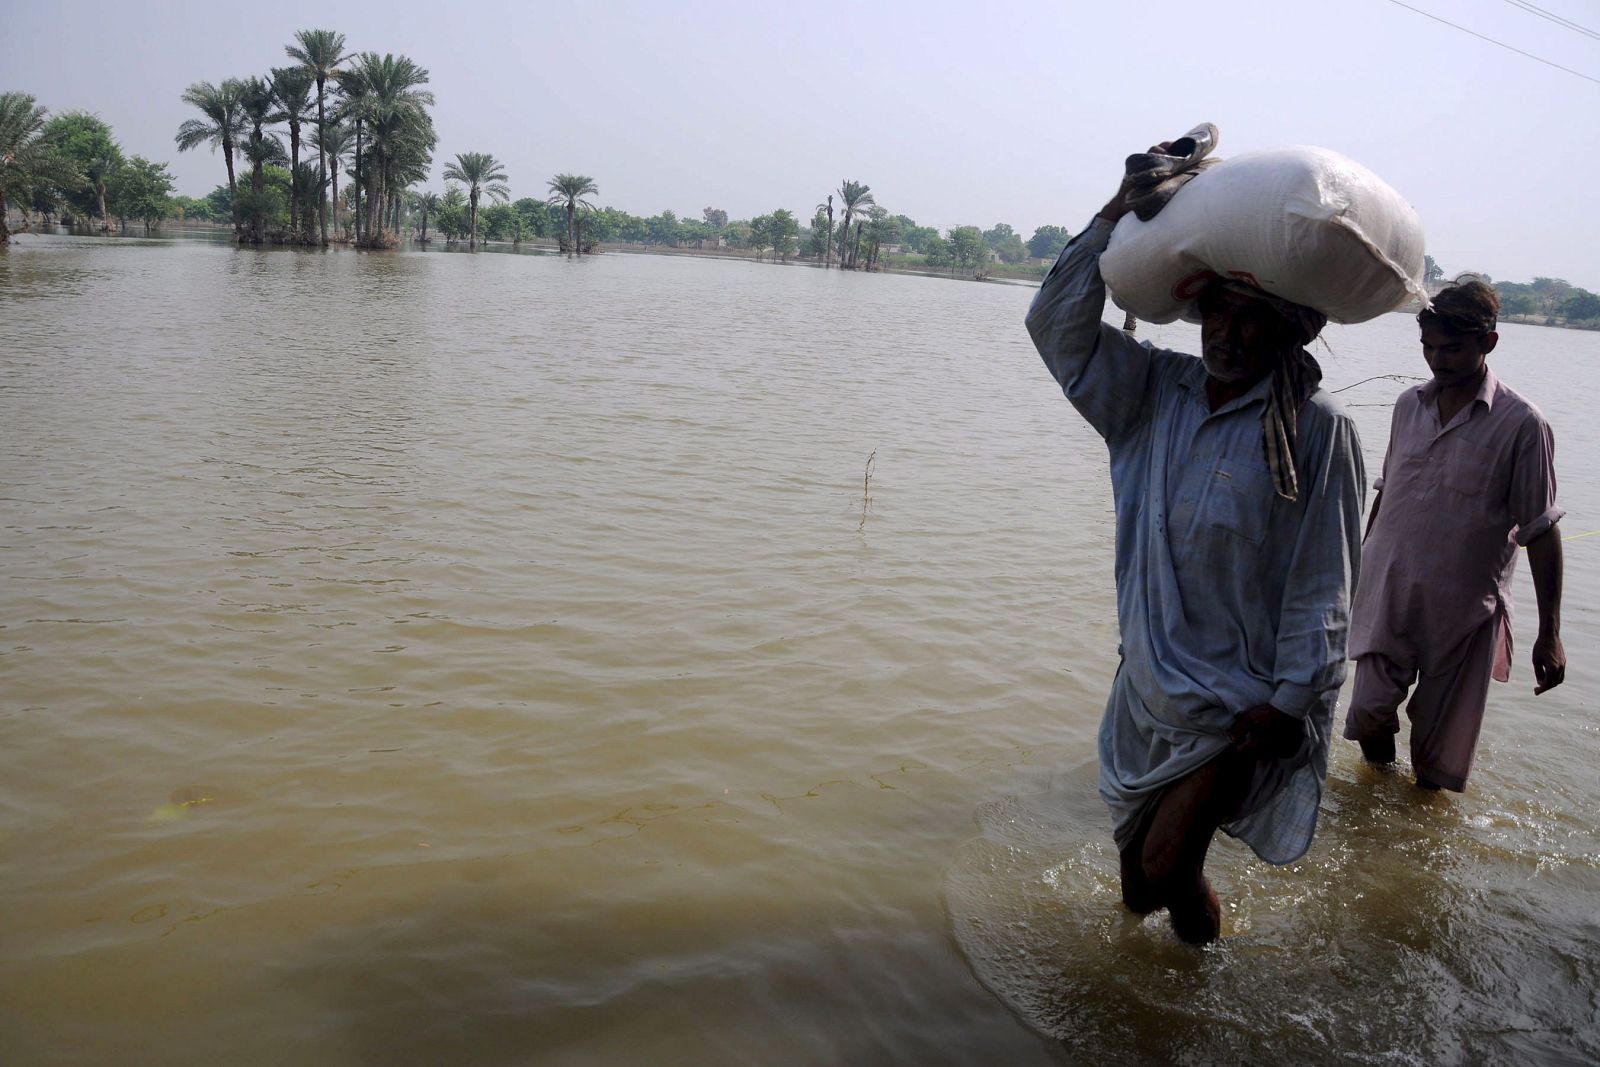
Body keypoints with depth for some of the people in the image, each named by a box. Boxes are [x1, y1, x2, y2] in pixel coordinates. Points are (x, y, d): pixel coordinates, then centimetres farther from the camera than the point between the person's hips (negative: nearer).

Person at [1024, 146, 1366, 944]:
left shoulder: (1317, 429, -13)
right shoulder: (1157, 392, 1)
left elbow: (1322, 584, -12)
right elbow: (1058, 323, 0)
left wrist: (1290, 701, -14)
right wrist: (1122, 210, -5)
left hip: (1243, 700, -5)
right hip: (1149, 682, 5)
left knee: (1167, 865, -3)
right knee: (1134, 856, 18)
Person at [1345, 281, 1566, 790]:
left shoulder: (1521, 424, -10)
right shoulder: (1409, 404, 4)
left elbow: (1540, 531, -8)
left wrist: (1550, 632, -9)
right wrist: (1359, 561, 21)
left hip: (1463, 610, -3)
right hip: (1388, 595, 3)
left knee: (1441, 743, 8)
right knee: (1370, 711, 2)